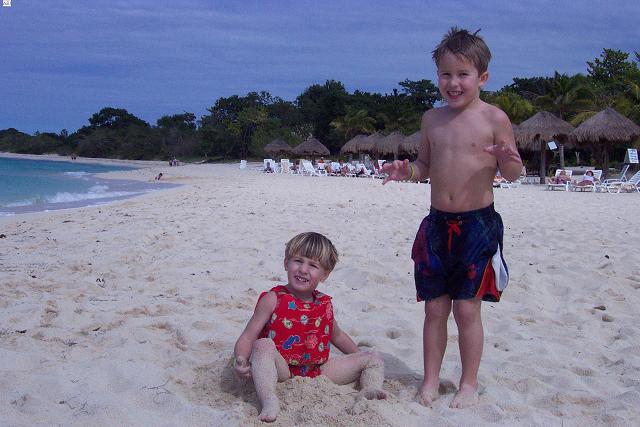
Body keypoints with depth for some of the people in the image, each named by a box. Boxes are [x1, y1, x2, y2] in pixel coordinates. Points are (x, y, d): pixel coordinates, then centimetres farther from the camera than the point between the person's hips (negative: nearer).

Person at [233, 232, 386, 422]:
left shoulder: (324, 304, 10)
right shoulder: (273, 300, -6)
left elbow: (337, 335, 29)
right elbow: (247, 337, -10)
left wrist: (360, 357, 31)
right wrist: (241, 360, -30)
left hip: (317, 373, 5)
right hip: (282, 372, -5)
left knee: (374, 359, 4)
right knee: (263, 346, -36)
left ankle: (371, 388, -24)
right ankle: (269, 401, -50)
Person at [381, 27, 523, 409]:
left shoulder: (494, 118, -6)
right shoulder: (432, 119, 8)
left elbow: (513, 174, -3)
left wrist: (509, 160, -25)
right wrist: (407, 171, -4)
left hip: (478, 223, -4)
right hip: (438, 223, 4)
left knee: (467, 309, 1)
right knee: (435, 307, 9)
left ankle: (470, 384, 18)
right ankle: (431, 381, 21)